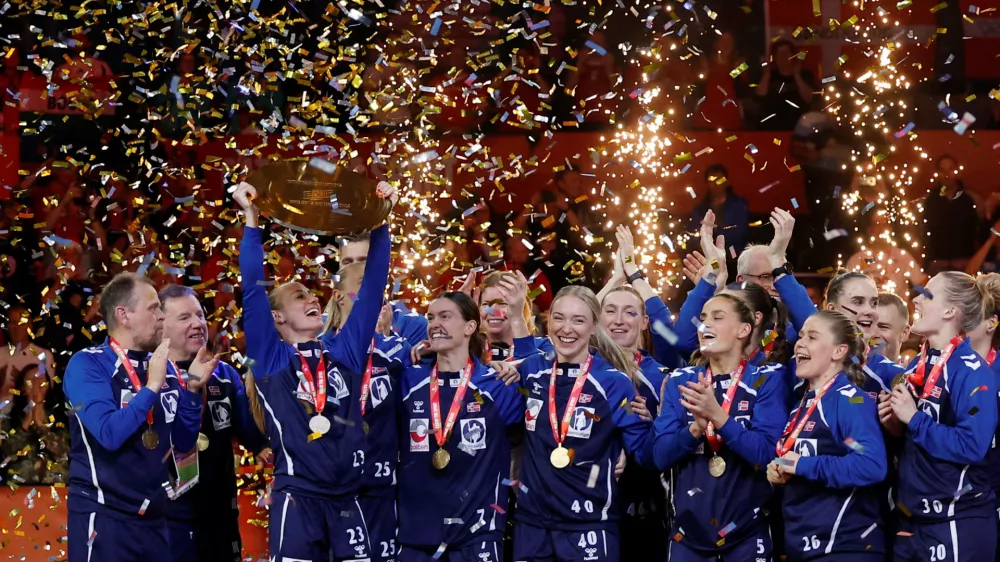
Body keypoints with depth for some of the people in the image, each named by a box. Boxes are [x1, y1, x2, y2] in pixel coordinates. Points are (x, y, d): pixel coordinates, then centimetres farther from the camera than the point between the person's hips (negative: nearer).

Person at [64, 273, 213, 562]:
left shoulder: (162, 367, 10)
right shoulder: (88, 364, -9)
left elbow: (182, 443, 12)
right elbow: (109, 434, -22)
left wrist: (192, 388, 1)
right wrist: (151, 387, -18)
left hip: (153, 518, 6)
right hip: (104, 518, -6)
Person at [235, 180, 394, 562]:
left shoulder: (345, 355, 13)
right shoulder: (271, 358, 5)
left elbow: (372, 289, 12)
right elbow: (253, 291, -3)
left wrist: (380, 221, 8)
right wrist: (251, 220, -7)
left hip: (346, 499, 4)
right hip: (297, 499, -4)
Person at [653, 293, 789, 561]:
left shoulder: (766, 380, -2)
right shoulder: (680, 382, 5)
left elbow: (767, 453, -13)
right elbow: (660, 456, -2)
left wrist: (718, 416, -25)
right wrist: (696, 427, -20)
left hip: (747, 530, -2)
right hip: (688, 529, 2)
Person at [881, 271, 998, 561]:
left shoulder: (970, 371, -13)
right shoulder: (917, 368, 11)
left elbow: (971, 446, -25)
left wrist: (914, 419, -18)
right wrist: (895, 426, 2)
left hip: (957, 523, -8)